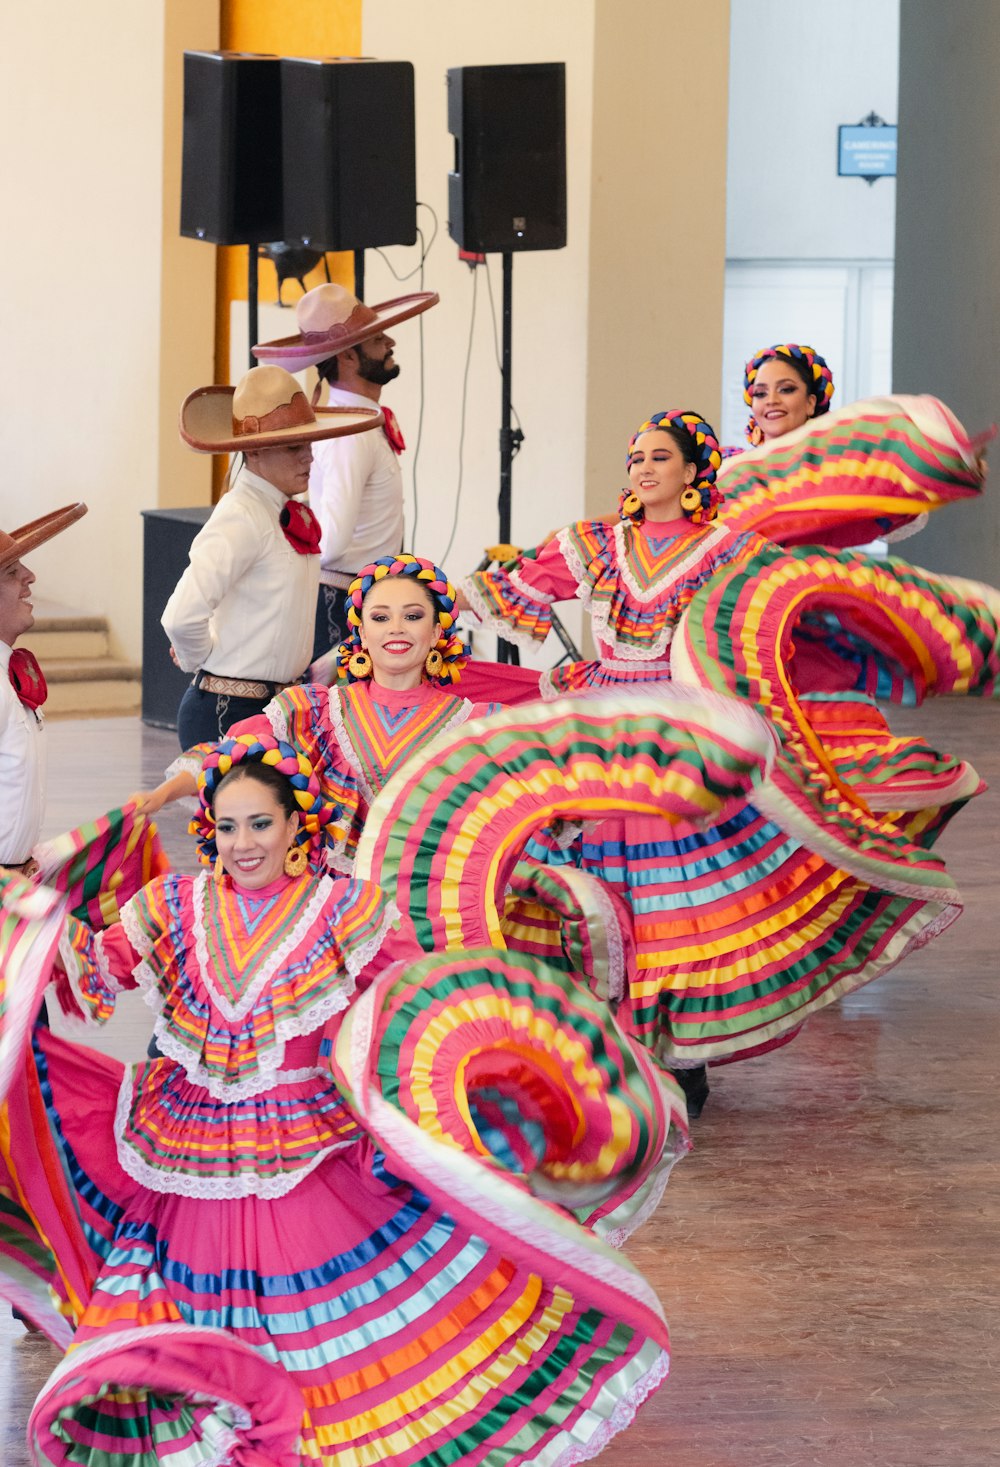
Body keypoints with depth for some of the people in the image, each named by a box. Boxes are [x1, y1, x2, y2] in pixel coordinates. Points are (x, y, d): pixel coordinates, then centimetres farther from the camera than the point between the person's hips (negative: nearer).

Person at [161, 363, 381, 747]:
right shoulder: (242, 518, -17)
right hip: (229, 713, -8)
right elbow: (182, 617, -28)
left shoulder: (291, 515, 10)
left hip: (274, 703, 8)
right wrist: (199, 659, -10)